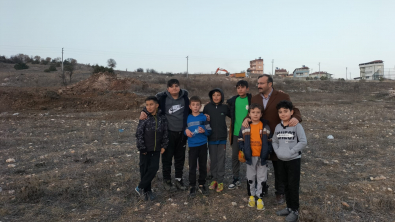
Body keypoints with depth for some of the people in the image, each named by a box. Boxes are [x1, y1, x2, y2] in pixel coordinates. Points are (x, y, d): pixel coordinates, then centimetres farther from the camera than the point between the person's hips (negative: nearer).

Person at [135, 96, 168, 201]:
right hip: (145, 149, -2)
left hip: (157, 149, 3)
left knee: (154, 168, 0)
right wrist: (142, 148, -10)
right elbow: (139, 134, -10)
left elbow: (165, 133, 5)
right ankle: (146, 190, 22)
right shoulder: (144, 118, -11)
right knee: (144, 169, 5)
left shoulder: (162, 118, -3)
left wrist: (163, 146, 3)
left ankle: (140, 187, 16)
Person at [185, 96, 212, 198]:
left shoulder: (204, 117, 0)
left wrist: (204, 131, -18)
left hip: (203, 145, 0)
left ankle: (202, 185, 26)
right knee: (192, 167, 4)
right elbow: (184, 129, 12)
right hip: (192, 145, 0)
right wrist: (186, 131, -9)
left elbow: (209, 131, 1)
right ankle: (192, 187, 17)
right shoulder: (188, 118, 4)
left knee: (203, 166, 10)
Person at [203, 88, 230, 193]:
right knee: (213, 159, 11)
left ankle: (220, 181, 17)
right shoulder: (207, 107, -2)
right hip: (211, 138, 1)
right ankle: (214, 179, 25)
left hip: (222, 138, 0)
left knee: (221, 160, 6)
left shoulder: (225, 107, -3)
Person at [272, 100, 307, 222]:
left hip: (293, 160, -5)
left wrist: (291, 152, -18)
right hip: (281, 160, 6)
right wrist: (277, 151, -3)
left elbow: (303, 142, -17)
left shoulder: (297, 126, -12)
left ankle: (295, 211, 18)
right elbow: (274, 141, 12)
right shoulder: (278, 127, 4)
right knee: (285, 185, 16)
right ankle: (289, 207, 32)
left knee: (293, 186, 3)